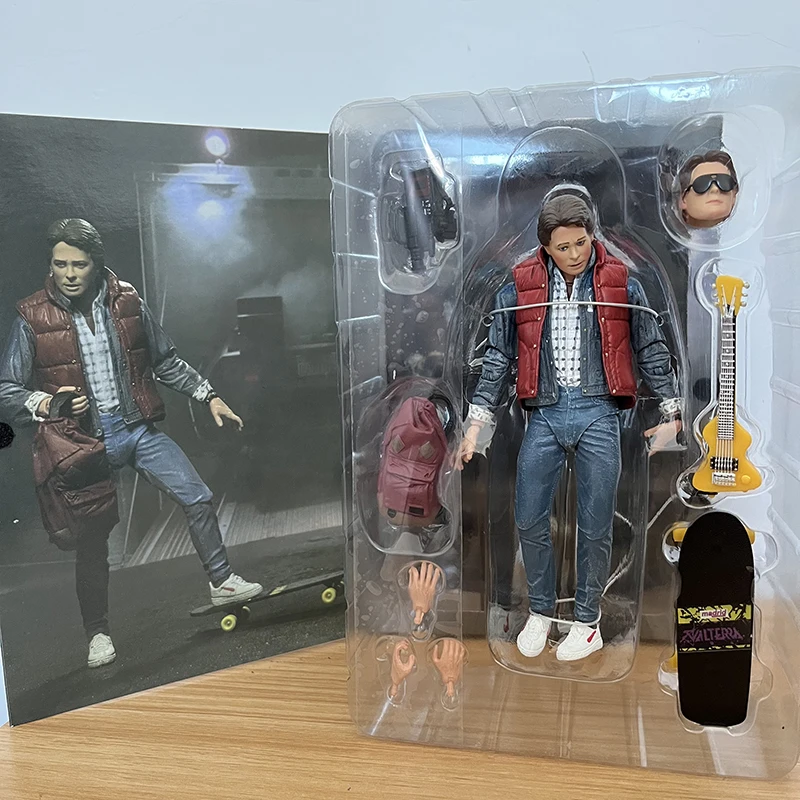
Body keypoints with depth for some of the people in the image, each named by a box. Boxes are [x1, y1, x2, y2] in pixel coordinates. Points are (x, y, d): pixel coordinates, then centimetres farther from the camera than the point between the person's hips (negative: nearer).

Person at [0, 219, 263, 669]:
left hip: (139, 428, 3)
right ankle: (99, 634, 25)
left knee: (198, 498, 0)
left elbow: (166, 362, 11)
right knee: (92, 541, 6)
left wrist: (208, 396, 6)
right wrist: (47, 403, -23)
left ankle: (221, 581, 22)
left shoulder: (127, 302, 0)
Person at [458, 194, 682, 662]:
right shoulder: (520, 289, 4)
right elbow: (499, 359, 8)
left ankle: (587, 621, 25)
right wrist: (476, 423, 4)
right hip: (544, 417, 1)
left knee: (595, 529, 5)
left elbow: (653, 352, 11)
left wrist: (672, 414, 9)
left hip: (598, 416, -1)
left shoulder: (621, 285, 4)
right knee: (530, 522, 5)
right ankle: (541, 612, 28)